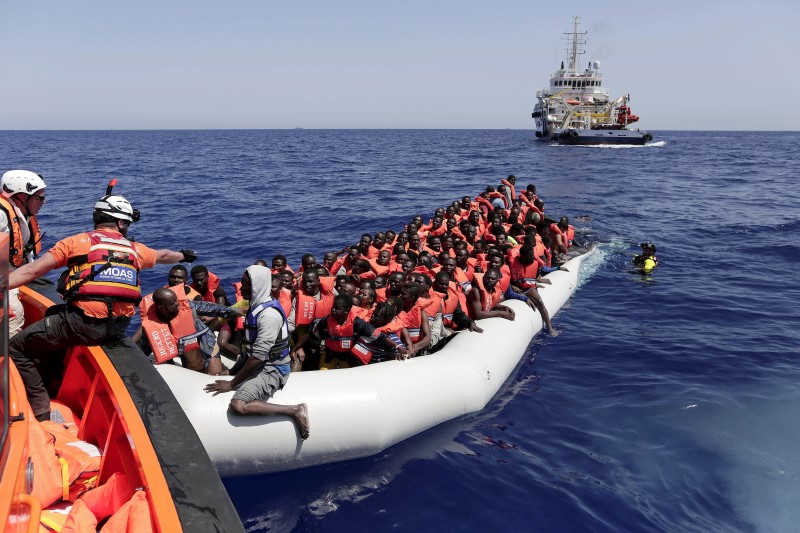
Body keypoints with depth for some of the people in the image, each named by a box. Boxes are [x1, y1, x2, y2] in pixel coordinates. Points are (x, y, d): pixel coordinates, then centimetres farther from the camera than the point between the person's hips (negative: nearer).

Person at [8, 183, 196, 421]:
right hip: (119, 327, 6)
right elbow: (164, 255, 37)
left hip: (84, 324, -6)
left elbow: (32, 271, -2)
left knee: (18, 348, 8)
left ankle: (41, 412, 0)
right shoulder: (135, 249, 15)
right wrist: (183, 255, 56)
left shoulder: (76, 242, 3)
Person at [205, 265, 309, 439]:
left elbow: (258, 356, -23)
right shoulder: (256, 306, 8)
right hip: (256, 364, 10)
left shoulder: (269, 314, -22)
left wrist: (232, 383, -17)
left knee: (238, 405, -26)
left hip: (271, 370, -10)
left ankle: (295, 410, -16)